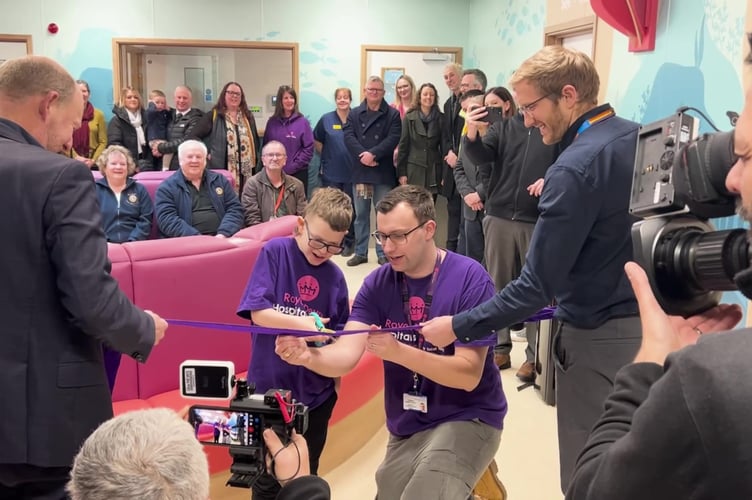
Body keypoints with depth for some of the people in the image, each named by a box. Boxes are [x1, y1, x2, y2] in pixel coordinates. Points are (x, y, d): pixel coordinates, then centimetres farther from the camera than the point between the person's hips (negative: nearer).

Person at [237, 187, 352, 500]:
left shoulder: (335, 277, -1)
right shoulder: (275, 252, -9)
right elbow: (258, 312, -14)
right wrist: (302, 323, -22)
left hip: (316, 391, 3)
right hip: (270, 386, -3)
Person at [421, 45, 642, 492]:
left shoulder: (575, 168, -24)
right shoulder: (640, 136, 2)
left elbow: (537, 287, -23)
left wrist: (458, 326, -15)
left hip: (600, 337, -8)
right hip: (649, 321, 9)